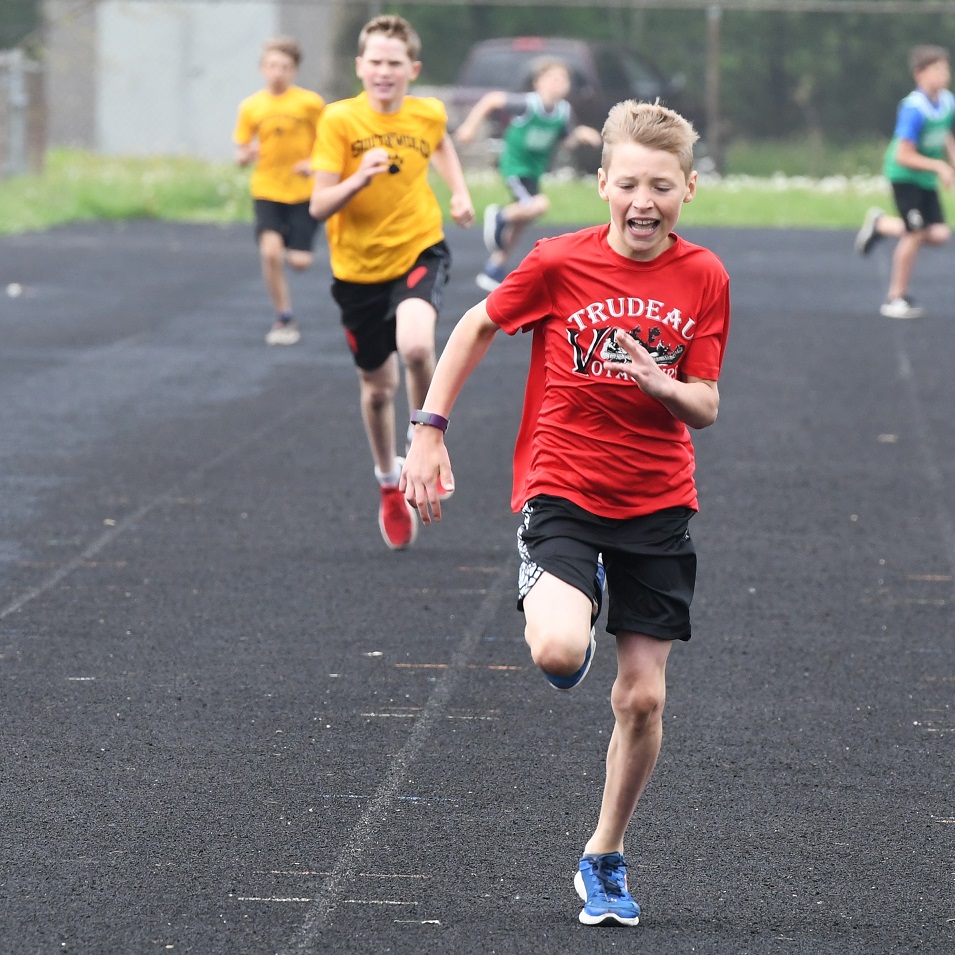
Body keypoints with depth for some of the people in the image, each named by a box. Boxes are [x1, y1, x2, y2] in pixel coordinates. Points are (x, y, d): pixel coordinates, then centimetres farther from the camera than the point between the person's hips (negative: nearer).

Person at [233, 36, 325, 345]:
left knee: (299, 262, -6)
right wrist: (247, 155, -16)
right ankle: (284, 318, -6)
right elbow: (240, 155, 8)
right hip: (266, 191, 1)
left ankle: (292, 250, 34)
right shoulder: (251, 106, 1)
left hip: (303, 192, -1)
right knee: (270, 250, -20)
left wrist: (315, 163, -16)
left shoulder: (310, 103, -6)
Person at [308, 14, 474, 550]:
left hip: (420, 253, 0)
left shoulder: (429, 115, -5)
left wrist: (460, 192, 9)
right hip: (359, 267, 0)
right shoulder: (340, 120, -14)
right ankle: (389, 481, 40)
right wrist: (360, 178, -35)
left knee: (416, 346, -31)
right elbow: (319, 207, -18)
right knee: (378, 384, 13)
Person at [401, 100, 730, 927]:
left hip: (658, 507, 2)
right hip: (561, 492, -2)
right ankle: (571, 613, 11)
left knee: (643, 698, 3)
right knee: (559, 653, -28)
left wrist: (662, 385, -23)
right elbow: (476, 330, 7)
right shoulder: (560, 263, -8)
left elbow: (705, 409, -1)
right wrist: (430, 432, 3)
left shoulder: (703, 279, -3)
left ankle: (605, 860, 22)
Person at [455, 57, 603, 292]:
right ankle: (500, 216, 0)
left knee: (521, 220, 15)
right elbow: (492, 99, -18)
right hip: (515, 165, -7)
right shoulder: (529, 104, -25)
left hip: (535, 169, 7)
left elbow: (567, 139, 9)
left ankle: (494, 270, 29)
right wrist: (470, 126, -18)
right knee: (539, 205, -28)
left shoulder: (563, 111, -7)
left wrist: (580, 134, -12)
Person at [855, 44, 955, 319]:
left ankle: (882, 225, 20)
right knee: (915, 234, -10)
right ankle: (896, 298, 6)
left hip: (927, 179, 7)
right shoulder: (914, 109, -24)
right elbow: (904, 156, -25)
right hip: (904, 175, -7)